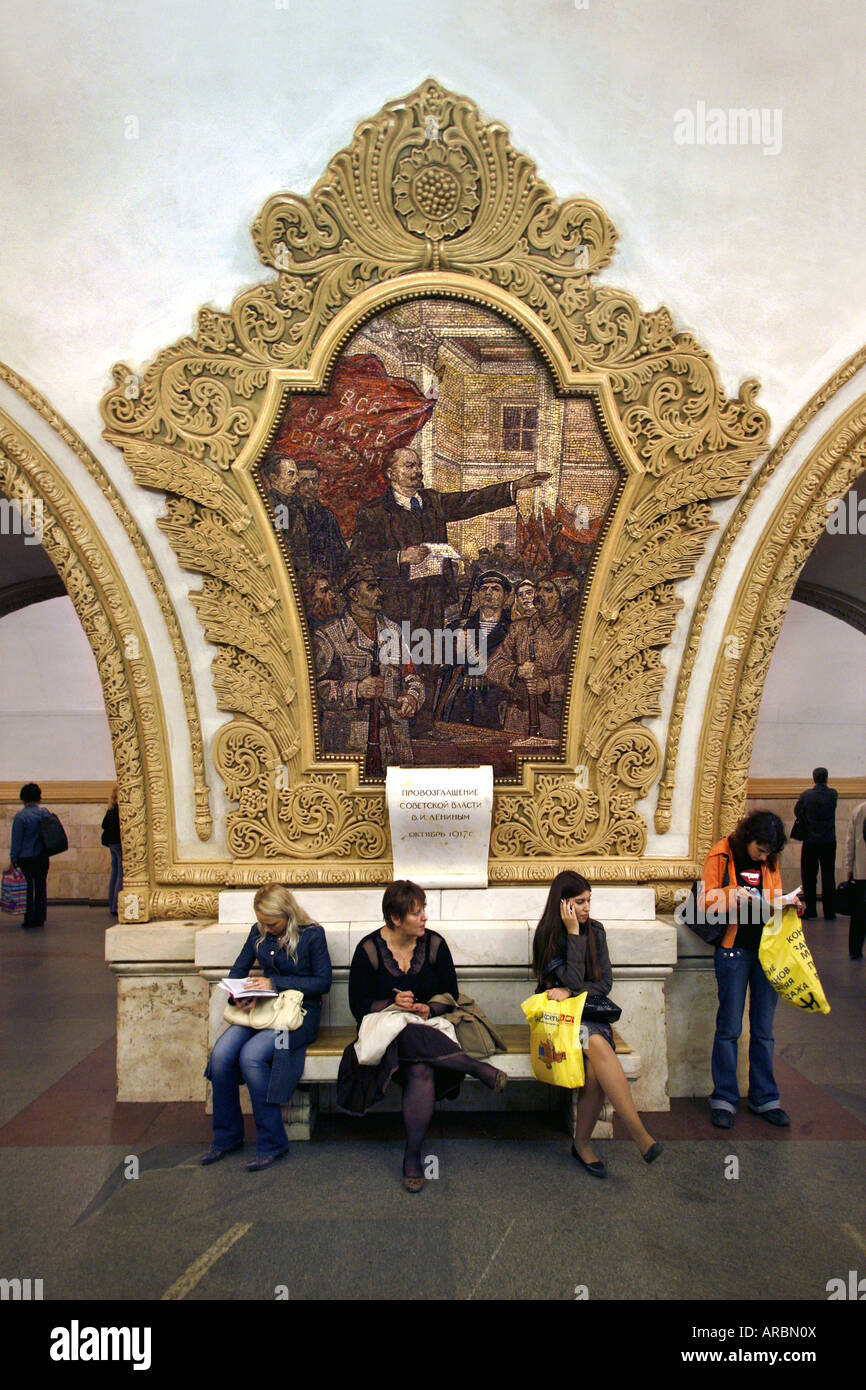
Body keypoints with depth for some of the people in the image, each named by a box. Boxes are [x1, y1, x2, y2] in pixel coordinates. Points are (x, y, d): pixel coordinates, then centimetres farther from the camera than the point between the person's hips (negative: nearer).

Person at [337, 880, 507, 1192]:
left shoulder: (434, 944, 2)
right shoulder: (369, 949, -3)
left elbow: (450, 996, 7)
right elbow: (358, 1005, -2)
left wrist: (429, 1009, -14)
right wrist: (393, 1003, -19)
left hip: (429, 1028, 1)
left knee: (422, 1069, -33)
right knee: (408, 1039, -38)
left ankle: (413, 1157, -23)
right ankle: (478, 1068, -28)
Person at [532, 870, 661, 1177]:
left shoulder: (595, 930, 7)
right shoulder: (548, 935, -6)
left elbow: (604, 983, 5)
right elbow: (573, 981, -14)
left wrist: (570, 992, -10)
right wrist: (574, 934, -15)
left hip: (591, 1013, 3)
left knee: (595, 1067, -30)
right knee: (597, 1045, -35)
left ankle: (582, 1142, -13)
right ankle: (640, 1134, -34)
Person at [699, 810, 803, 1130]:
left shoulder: (770, 863, 9)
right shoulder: (720, 857, -5)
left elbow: (774, 905, 18)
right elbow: (705, 902, -6)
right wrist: (732, 895, -22)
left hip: (767, 948, 4)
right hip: (734, 949, -4)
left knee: (763, 1029, 10)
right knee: (729, 1028, 1)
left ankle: (765, 1098, 20)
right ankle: (724, 1099, 11)